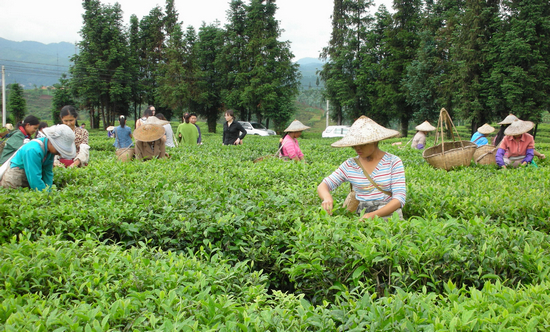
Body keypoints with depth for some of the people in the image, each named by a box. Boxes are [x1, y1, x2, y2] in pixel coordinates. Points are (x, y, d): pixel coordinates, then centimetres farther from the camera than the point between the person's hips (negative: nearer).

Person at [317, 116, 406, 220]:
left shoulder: (393, 162, -1)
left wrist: (375, 215, -23)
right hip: (362, 218, 3)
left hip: (389, 216, -3)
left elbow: (399, 198, -7)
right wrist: (327, 197, -20)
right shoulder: (350, 165, 6)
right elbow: (323, 186, 6)